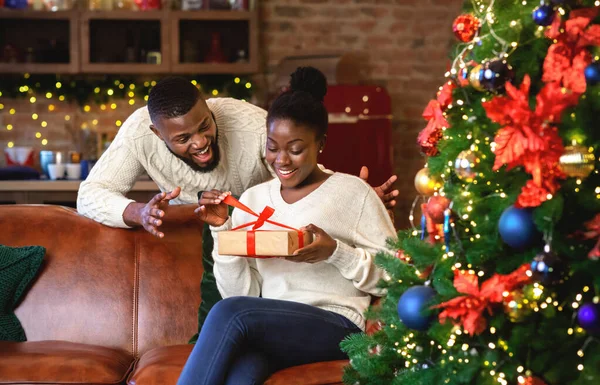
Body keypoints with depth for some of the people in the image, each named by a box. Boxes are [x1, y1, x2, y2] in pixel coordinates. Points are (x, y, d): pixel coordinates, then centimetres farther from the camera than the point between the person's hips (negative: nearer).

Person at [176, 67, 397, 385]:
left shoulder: (353, 192, 4)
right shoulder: (253, 198, 16)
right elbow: (241, 293, 11)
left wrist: (336, 252, -14)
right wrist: (222, 230, -2)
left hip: (336, 327, -2)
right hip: (268, 331, 3)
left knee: (230, 313, -30)